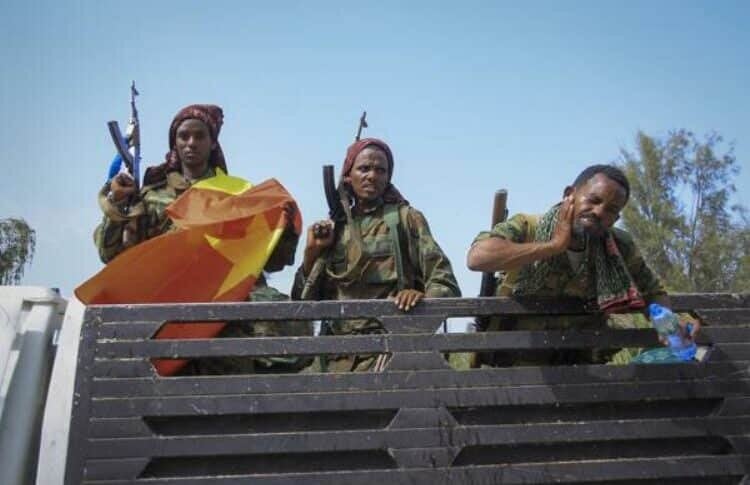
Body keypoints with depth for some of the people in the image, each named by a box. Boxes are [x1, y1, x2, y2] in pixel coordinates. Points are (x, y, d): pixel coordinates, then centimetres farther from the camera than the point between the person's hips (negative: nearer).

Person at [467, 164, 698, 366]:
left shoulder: (619, 247, -5)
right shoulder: (526, 227, -15)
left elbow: (653, 292, 10)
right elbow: (476, 258, -33)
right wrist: (554, 245, -29)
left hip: (578, 362, 4)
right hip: (515, 361, -3)